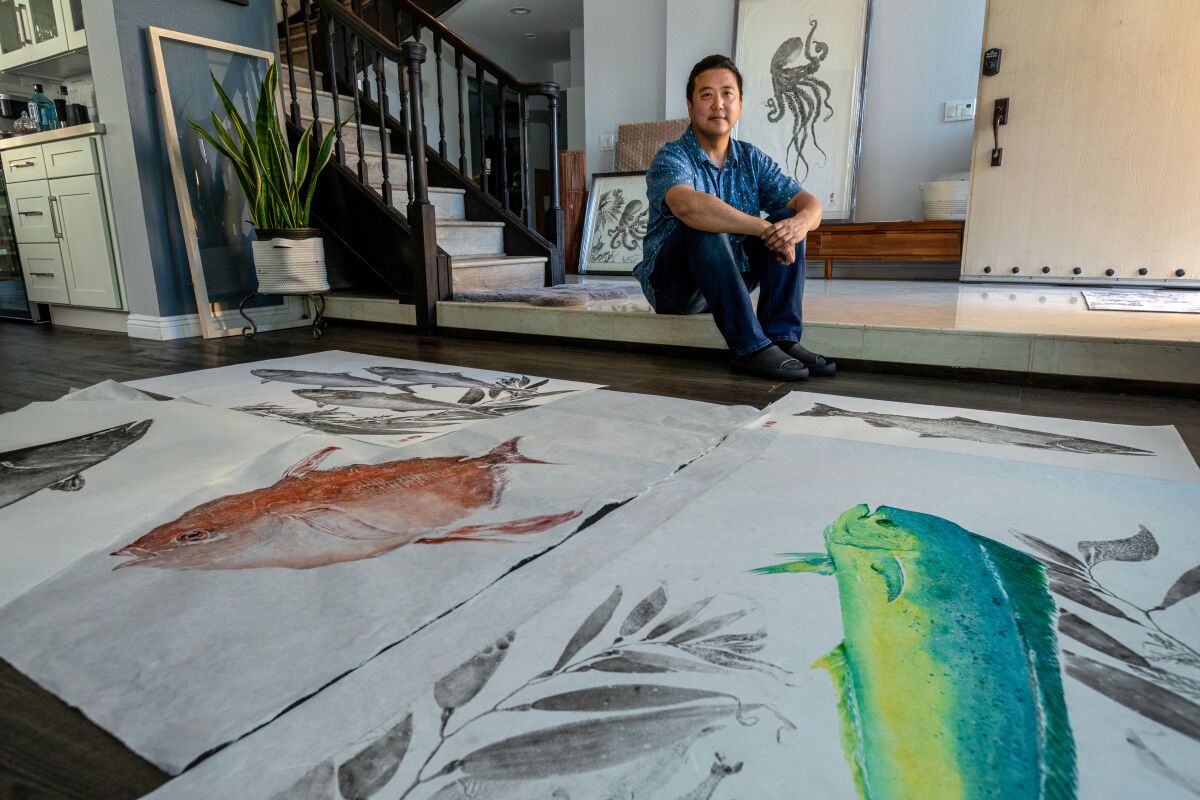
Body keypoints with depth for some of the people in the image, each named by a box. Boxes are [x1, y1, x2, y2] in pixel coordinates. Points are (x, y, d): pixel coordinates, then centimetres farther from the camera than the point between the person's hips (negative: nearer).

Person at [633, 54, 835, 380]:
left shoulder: (751, 158, 5)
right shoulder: (671, 157, -13)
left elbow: (810, 203, -5)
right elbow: (690, 208, -36)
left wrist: (800, 223, -30)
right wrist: (766, 229, -34)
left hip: (733, 278, 6)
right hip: (673, 284, -5)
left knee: (788, 217, -11)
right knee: (705, 228, -32)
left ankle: (782, 337, -20)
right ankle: (751, 348, -34)